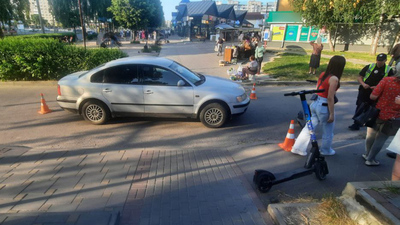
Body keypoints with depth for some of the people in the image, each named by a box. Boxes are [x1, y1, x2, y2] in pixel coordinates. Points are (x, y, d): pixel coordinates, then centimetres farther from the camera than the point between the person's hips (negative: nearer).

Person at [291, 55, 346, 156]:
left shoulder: (323, 74, 4)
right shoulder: (334, 79, -19)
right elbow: (330, 98, -20)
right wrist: (332, 114, -14)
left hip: (315, 103, 7)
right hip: (324, 106, -7)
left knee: (309, 126, 14)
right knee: (328, 131, 15)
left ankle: (298, 148, 17)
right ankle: (325, 150, 33)